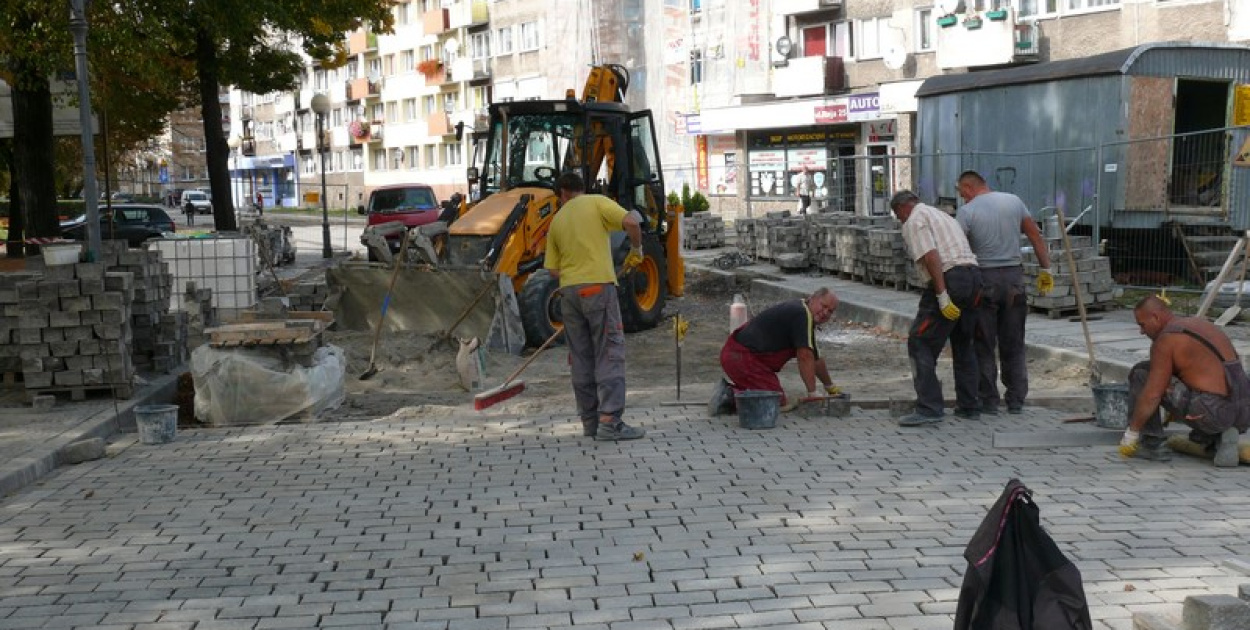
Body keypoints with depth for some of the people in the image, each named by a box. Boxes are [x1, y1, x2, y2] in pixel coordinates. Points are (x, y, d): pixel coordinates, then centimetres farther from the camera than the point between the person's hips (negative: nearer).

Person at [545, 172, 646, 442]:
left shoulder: (557, 221, 16)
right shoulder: (598, 202, 3)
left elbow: (552, 269, 12)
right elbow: (631, 222, -13)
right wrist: (636, 251, 2)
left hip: (569, 292, 5)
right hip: (598, 286, -5)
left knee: (581, 357, 9)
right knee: (610, 353, -4)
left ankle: (590, 421, 13)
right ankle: (609, 421, -11)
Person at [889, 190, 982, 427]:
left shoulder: (914, 221, 1)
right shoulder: (943, 215, 28)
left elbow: (931, 257, -15)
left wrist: (942, 296, -20)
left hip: (949, 279, -9)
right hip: (973, 276, 9)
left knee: (920, 343, -4)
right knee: (963, 345, 20)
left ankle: (929, 408, -11)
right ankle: (969, 406, 25)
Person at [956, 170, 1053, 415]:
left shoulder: (967, 211, -7)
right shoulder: (1014, 201, 6)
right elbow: (1035, 235, 7)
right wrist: (1046, 269, 12)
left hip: (984, 279, -4)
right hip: (1014, 277, 4)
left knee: (984, 345, 5)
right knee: (1013, 344, 12)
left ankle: (989, 401, 5)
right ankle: (1016, 400, 14)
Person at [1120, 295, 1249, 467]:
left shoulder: (1165, 339, -6)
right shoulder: (1203, 326, 21)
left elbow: (1152, 395, -10)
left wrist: (1131, 432, 2)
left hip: (1210, 414, -8)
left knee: (1141, 373, 6)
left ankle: (1151, 445, 9)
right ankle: (1218, 438, 11)